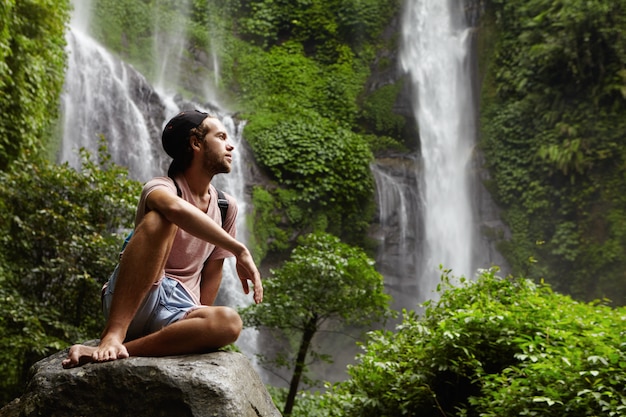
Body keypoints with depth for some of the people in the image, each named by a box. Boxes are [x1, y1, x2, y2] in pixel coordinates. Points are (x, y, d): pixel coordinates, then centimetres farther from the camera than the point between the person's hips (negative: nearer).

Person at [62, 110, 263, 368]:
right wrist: (240, 251, -30)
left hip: (177, 311, 4)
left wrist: (201, 325, 4)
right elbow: (176, 208, -33)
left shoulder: (226, 207, 11)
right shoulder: (161, 187, -7)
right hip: (129, 301, -4)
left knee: (229, 322, -31)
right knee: (159, 219, -30)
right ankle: (112, 336, -36)